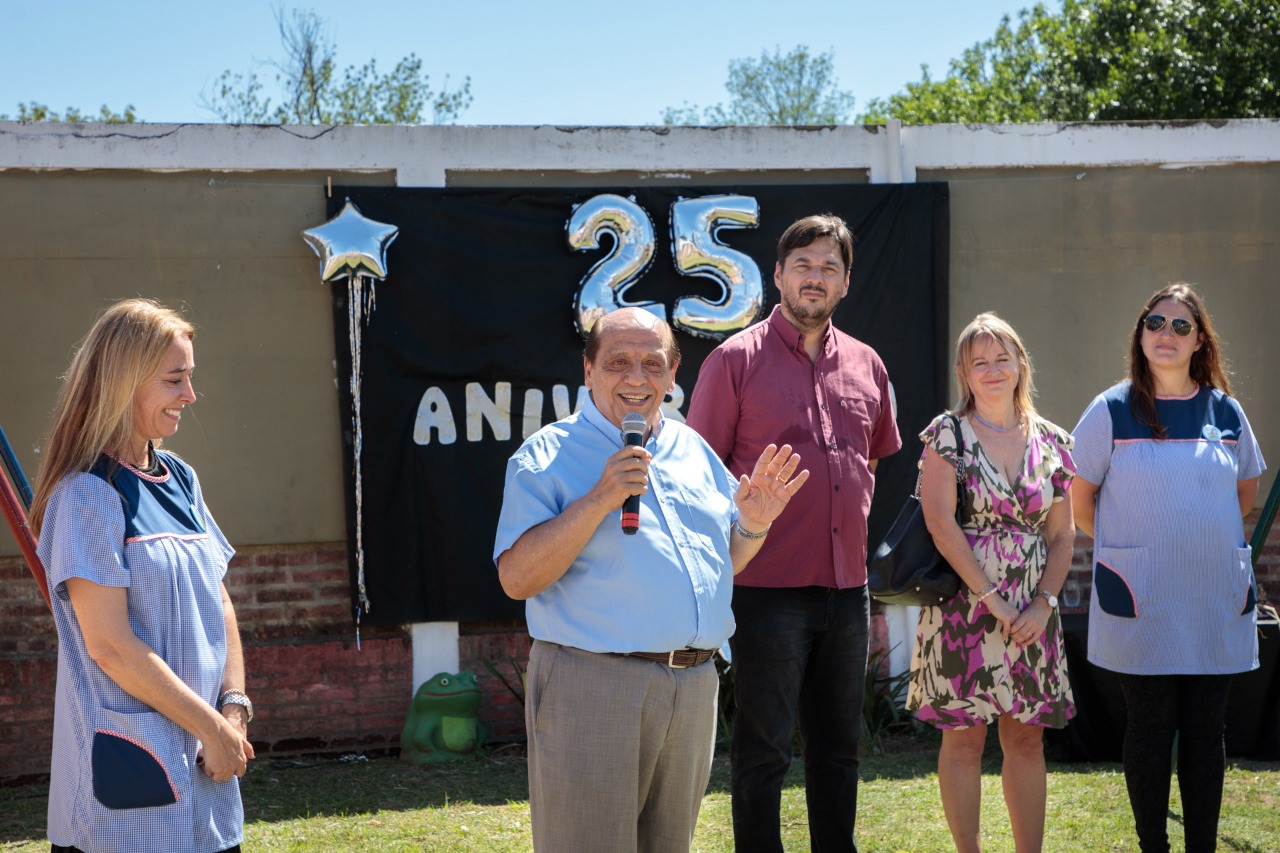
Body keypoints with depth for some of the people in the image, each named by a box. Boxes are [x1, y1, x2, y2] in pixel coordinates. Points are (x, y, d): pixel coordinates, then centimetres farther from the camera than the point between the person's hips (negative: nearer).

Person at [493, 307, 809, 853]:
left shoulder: (694, 451, 15)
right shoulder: (547, 456, -3)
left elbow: (724, 564, 22)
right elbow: (517, 577, -13)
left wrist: (752, 525, 0)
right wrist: (599, 500, -20)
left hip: (693, 686, 6)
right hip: (591, 682, -6)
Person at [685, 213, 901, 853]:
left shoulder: (865, 365, 10)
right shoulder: (736, 359, -5)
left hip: (848, 587, 5)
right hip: (767, 587, -5)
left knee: (839, 744, 15)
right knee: (763, 749, 2)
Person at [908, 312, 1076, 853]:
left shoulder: (1052, 442, 9)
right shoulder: (947, 434, -3)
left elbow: (1062, 533, 9)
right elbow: (940, 523, -11)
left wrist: (1044, 603, -6)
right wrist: (991, 598, -14)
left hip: (1031, 612, 4)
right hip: (963, 602, -4)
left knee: (1027, 737, 7)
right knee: (964, 737, 0)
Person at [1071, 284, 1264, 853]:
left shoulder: (1225, 411, 6)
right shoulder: (1111, 411, -2)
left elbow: (1246, 490, 21)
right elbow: (1081, 498, 5)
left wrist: (1206, 536, 12)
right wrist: (1129, 547, 4)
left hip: (1218, 598, 3)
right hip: (1142, 603, -3)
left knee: (1206, 730, 7)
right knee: (1150, 729, 2)